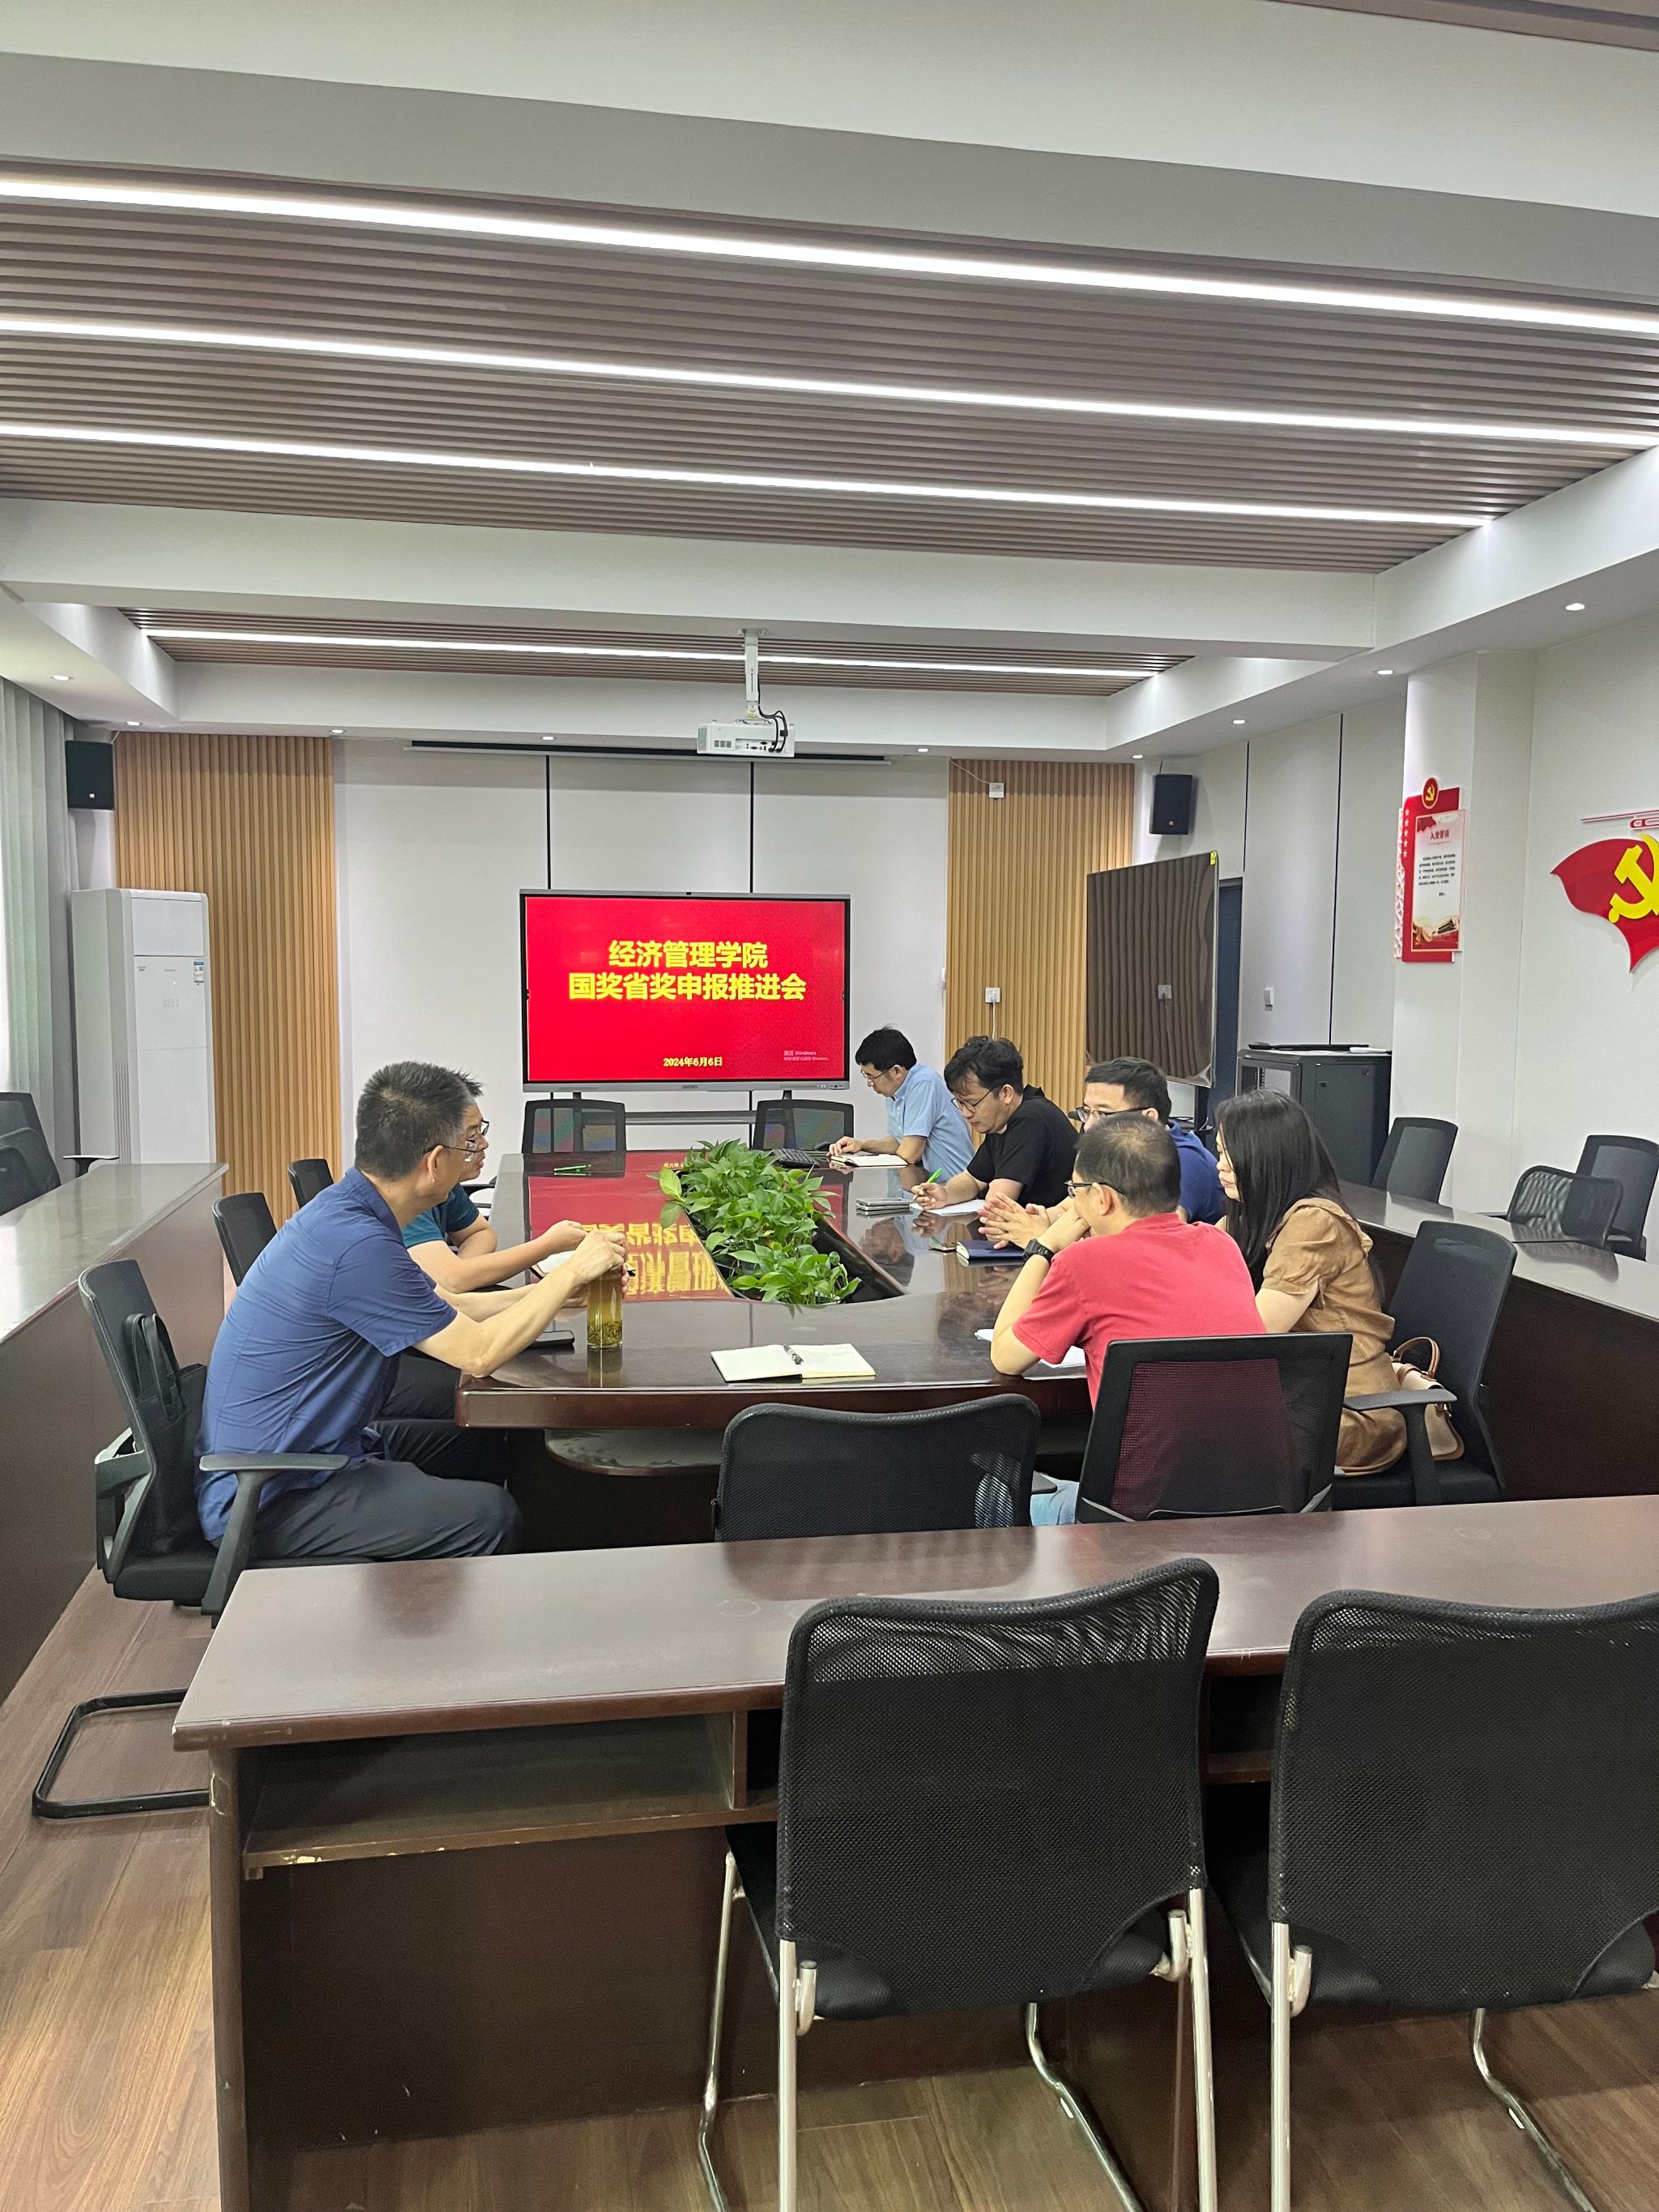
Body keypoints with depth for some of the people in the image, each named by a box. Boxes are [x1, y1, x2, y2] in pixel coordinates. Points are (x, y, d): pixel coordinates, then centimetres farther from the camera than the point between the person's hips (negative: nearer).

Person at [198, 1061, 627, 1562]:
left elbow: (446, 1308, 17)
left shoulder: (345, 1210, 5)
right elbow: (479, 1352, -20)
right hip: (269, 1502, -11)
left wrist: (560, 1288, 15)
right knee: (489, 1517, -20)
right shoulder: (355, 1243, -27)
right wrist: (571, 1272, -9)